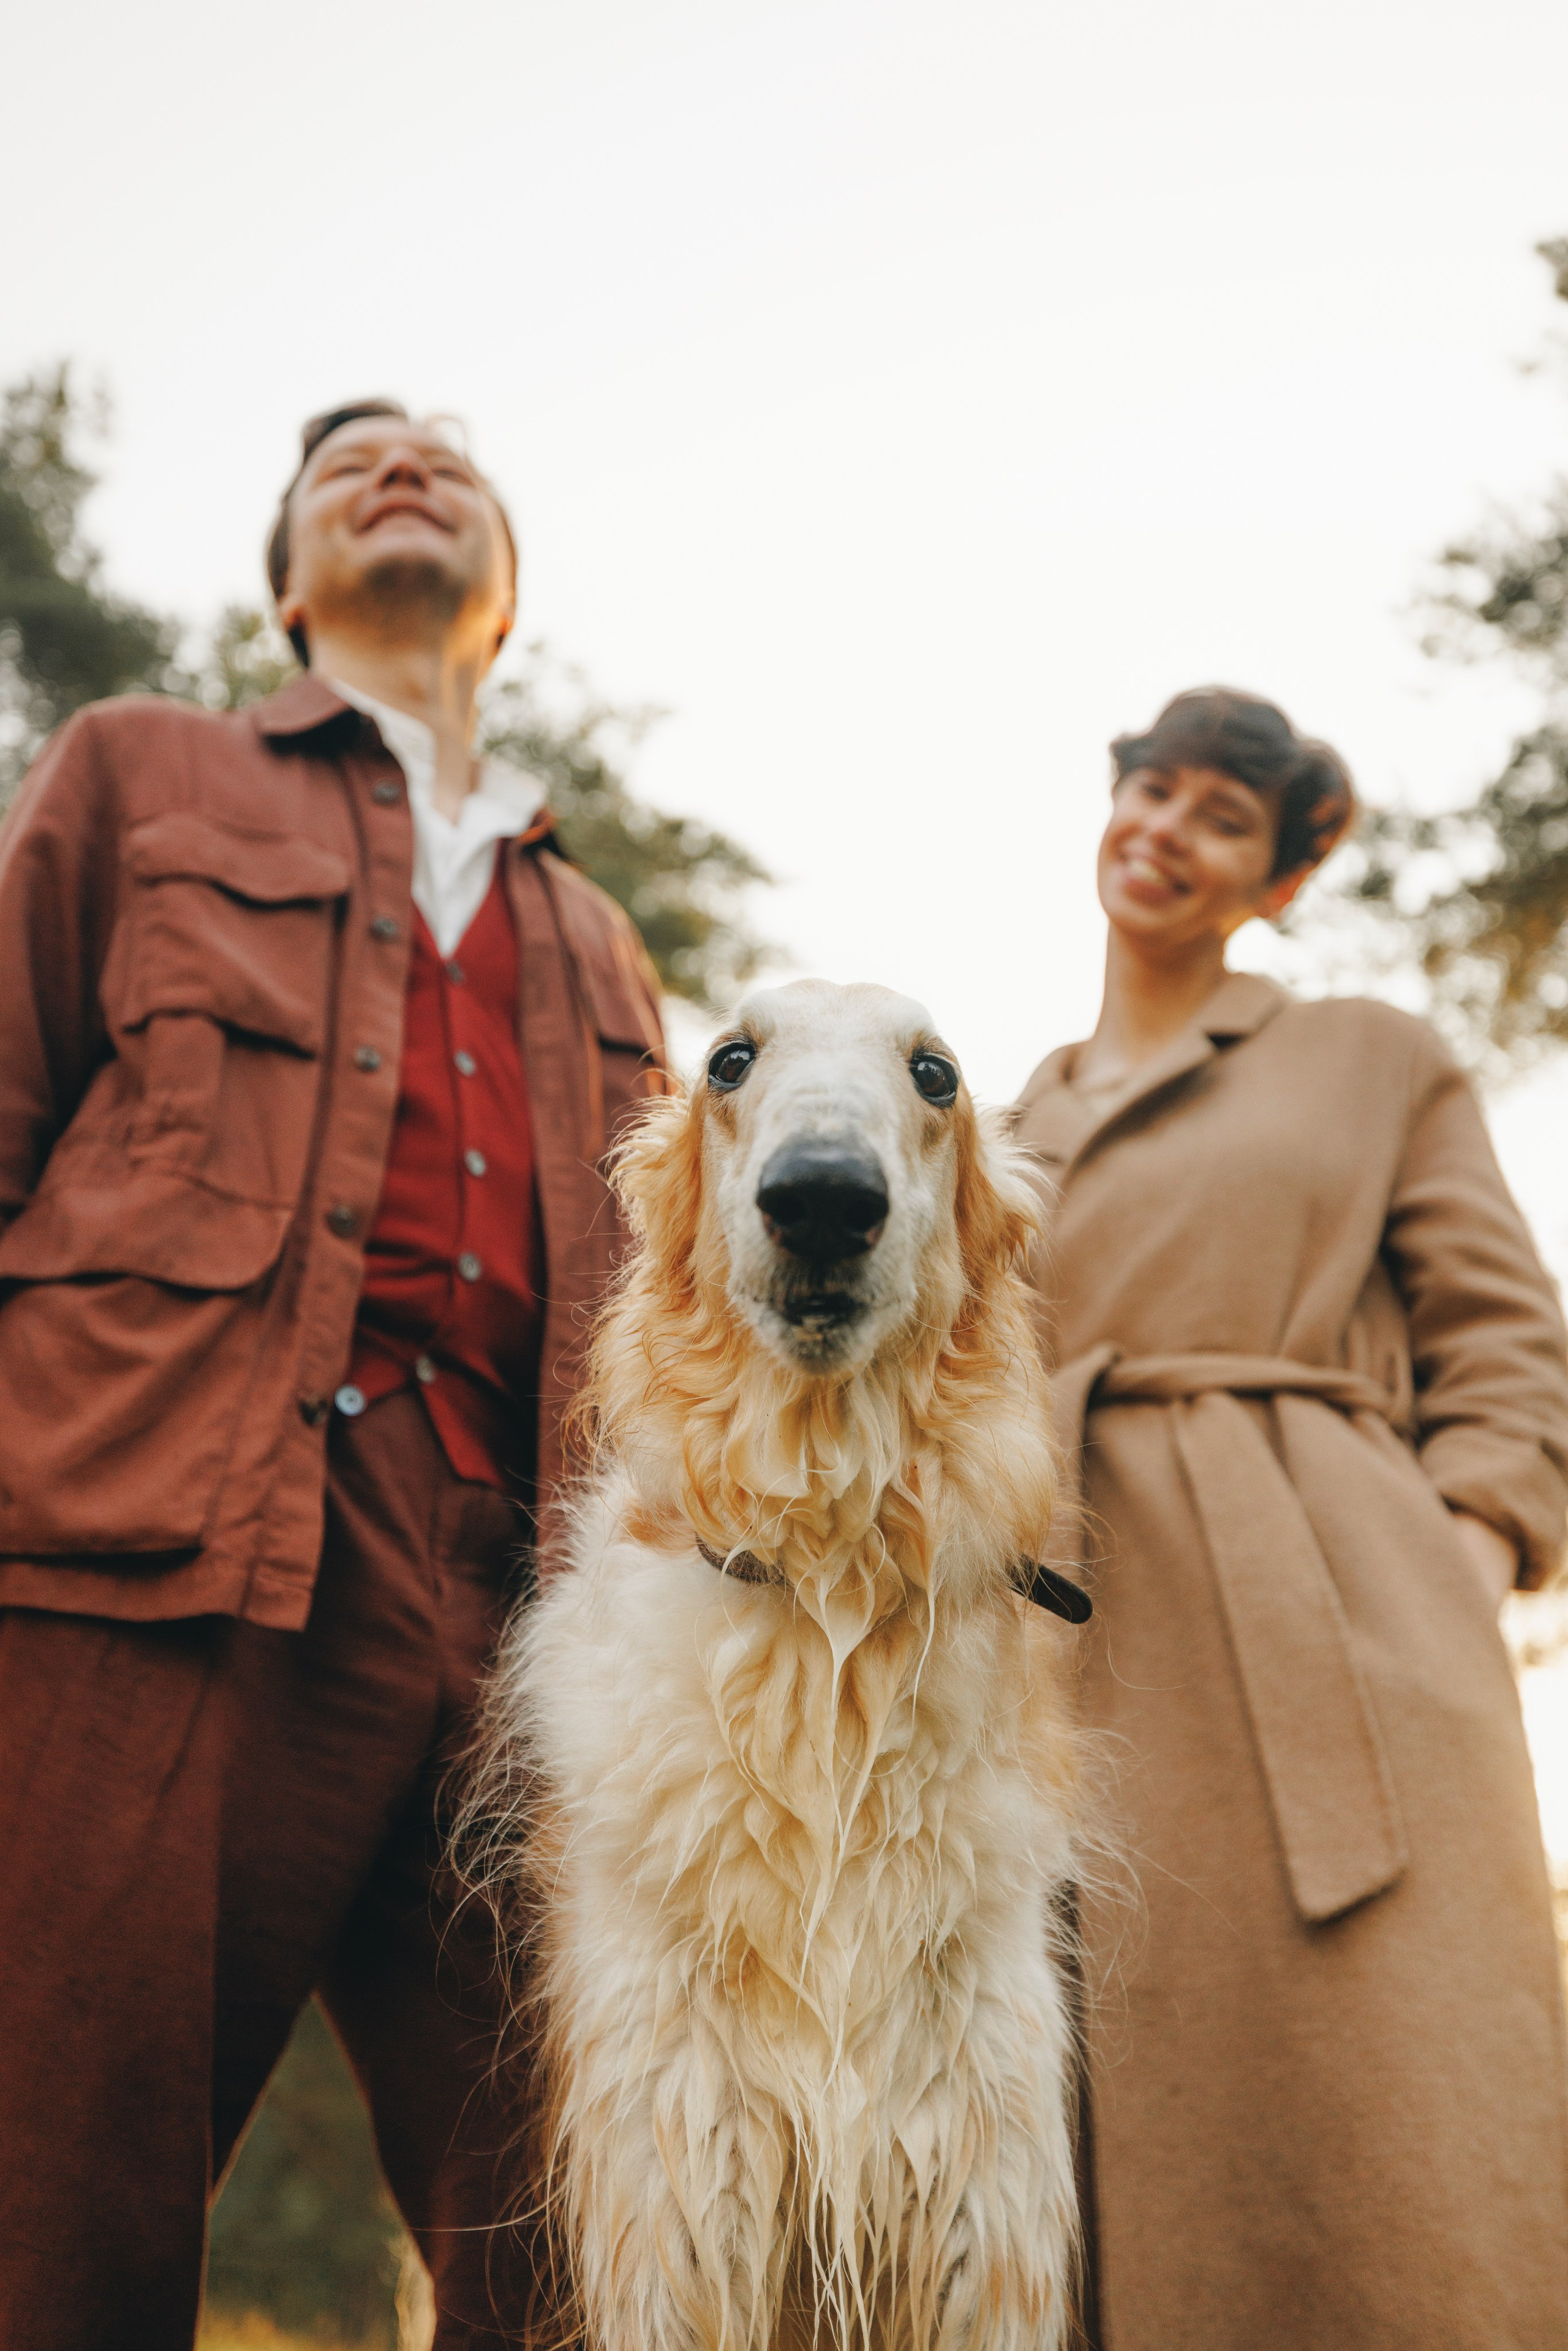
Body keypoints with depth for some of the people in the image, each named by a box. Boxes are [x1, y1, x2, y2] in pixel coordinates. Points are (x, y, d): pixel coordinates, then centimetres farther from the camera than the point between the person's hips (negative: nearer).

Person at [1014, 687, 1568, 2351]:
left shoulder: (1377, 1060, 16)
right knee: (1131, 2175, -2)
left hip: (1339, 1636, -3)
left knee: (1409, 2145, -11)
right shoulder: (1008, 1130, 25)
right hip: (1082, 1657, 3)